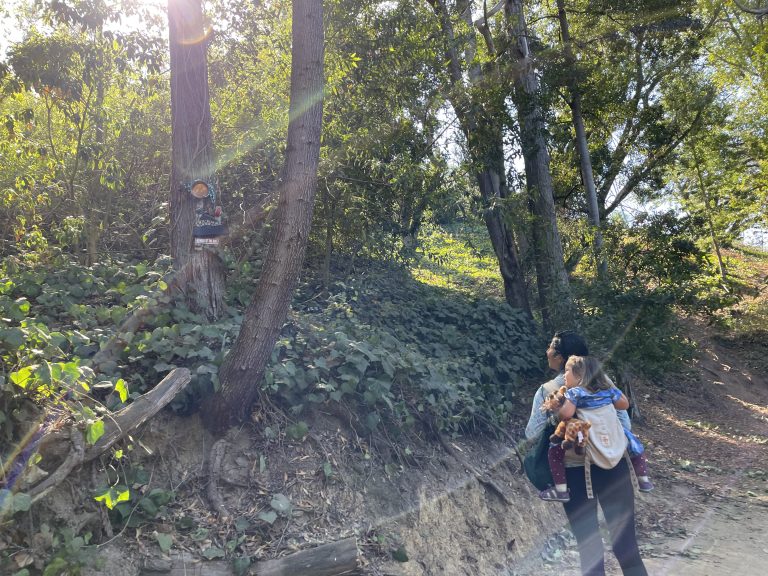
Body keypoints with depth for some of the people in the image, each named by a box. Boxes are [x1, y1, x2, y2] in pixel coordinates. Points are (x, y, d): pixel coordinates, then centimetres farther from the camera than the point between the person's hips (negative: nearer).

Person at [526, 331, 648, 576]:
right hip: (611, 465, 2)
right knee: (624, 537, 13)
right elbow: (624, 422, -4)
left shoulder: (546, 391, -6)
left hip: (574, 473, -1)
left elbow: (533, 433, -8)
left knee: (587, 542, 11)